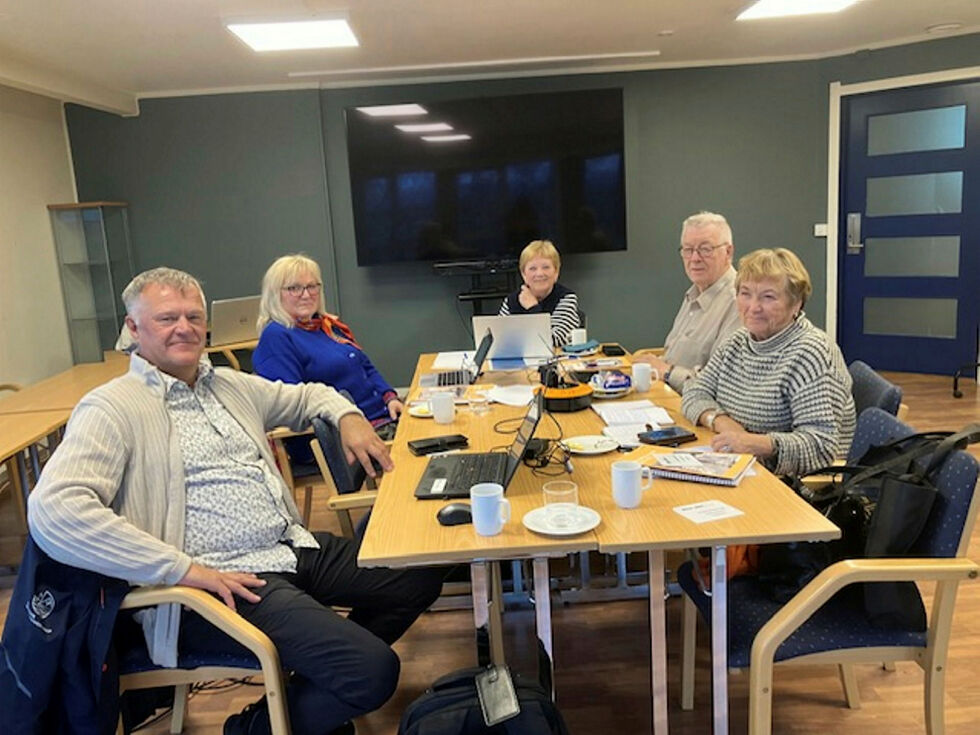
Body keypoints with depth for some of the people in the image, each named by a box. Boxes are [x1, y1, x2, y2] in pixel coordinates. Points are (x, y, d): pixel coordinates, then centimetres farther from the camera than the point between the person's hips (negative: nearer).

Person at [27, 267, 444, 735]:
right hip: (223, 580, -8)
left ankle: (320, 681, 23)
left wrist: (347, 416, 8)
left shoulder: (230, 385, 15)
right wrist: (186, 569, -24)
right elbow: (54, 511, -23)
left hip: (296, 548, 9)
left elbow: (306, 396, 32)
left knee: (420, 579, 9)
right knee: (373, 672, -23)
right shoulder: (113, 409, -9)